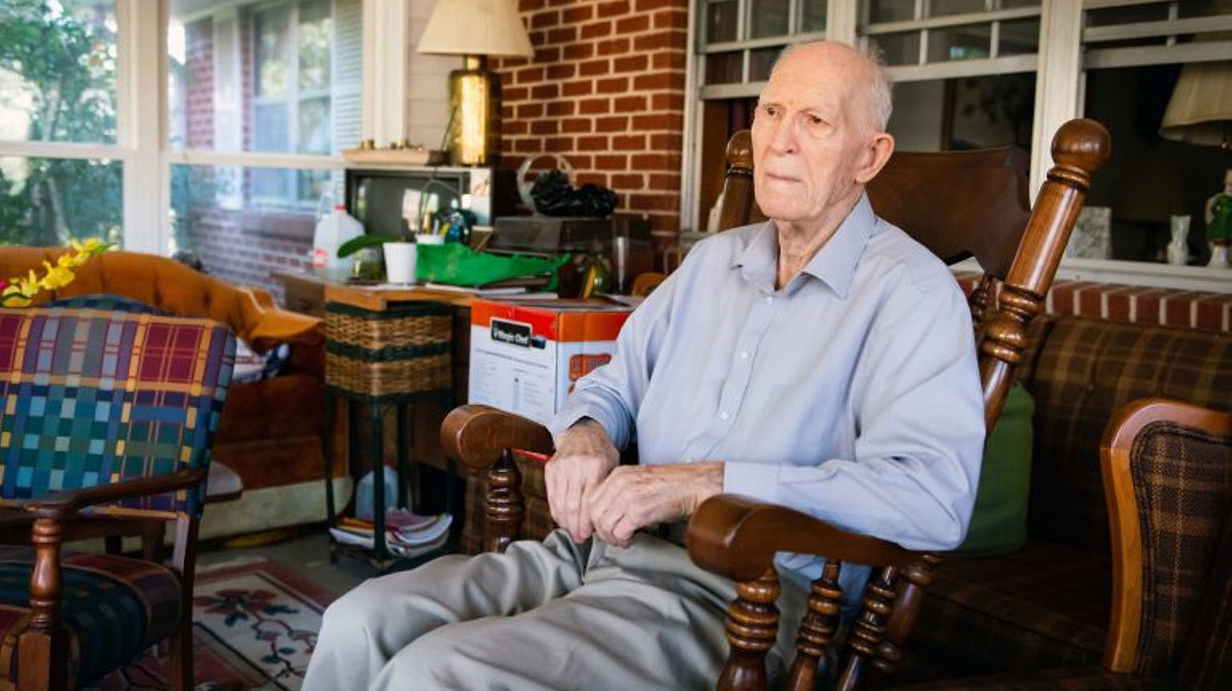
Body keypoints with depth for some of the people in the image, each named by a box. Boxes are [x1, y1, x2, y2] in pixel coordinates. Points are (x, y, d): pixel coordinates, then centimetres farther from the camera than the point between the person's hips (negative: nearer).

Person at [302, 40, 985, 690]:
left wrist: (698, 484, -22)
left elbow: (934, 494, -21)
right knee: (359, 624, -10)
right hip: (603, 546, 7)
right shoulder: (713, 260, 17)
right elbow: (614, 381, 27)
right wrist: (585, 434, 1)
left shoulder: (910, 291, -6)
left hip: (736, 591, -6)